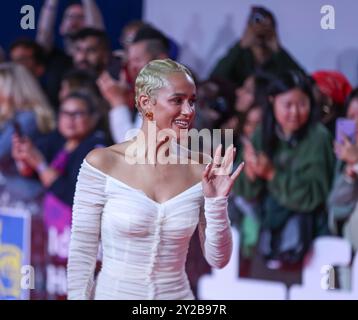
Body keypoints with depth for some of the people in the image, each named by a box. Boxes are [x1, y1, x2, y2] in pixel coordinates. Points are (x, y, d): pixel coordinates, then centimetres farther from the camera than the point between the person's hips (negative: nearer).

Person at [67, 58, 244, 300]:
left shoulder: (200, 170, -3)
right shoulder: (103, 164, -11)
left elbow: (218, 259, -1)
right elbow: (82, 254, -8)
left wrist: (216, 202, -13)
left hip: (177, 294, 3)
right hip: (114, 294, -3)